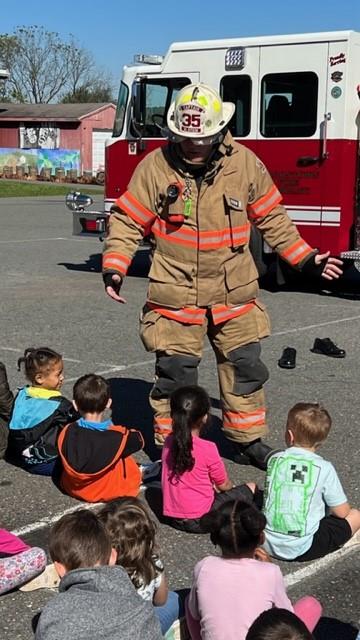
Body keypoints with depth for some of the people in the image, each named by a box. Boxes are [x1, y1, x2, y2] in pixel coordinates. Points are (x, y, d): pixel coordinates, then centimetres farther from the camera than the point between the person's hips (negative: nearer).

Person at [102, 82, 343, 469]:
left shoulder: (245, 163, -2)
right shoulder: (156, 166, -8)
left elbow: (272, 219, 8)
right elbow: (127, 221, -3)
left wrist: (306, 260, 6)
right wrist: (114, 269, -15)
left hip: (235, 296, 3)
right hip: (176, 297, -2)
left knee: (244, 369, 11)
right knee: (175, 374, 3)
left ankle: (249, 442, 28)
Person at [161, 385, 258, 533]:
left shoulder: (169, 442, -2)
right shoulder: (207, 449, -19)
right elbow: (224, 485, -5)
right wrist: (231, 486, 17)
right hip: (199, 520, -6)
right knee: (251, 488, 7)